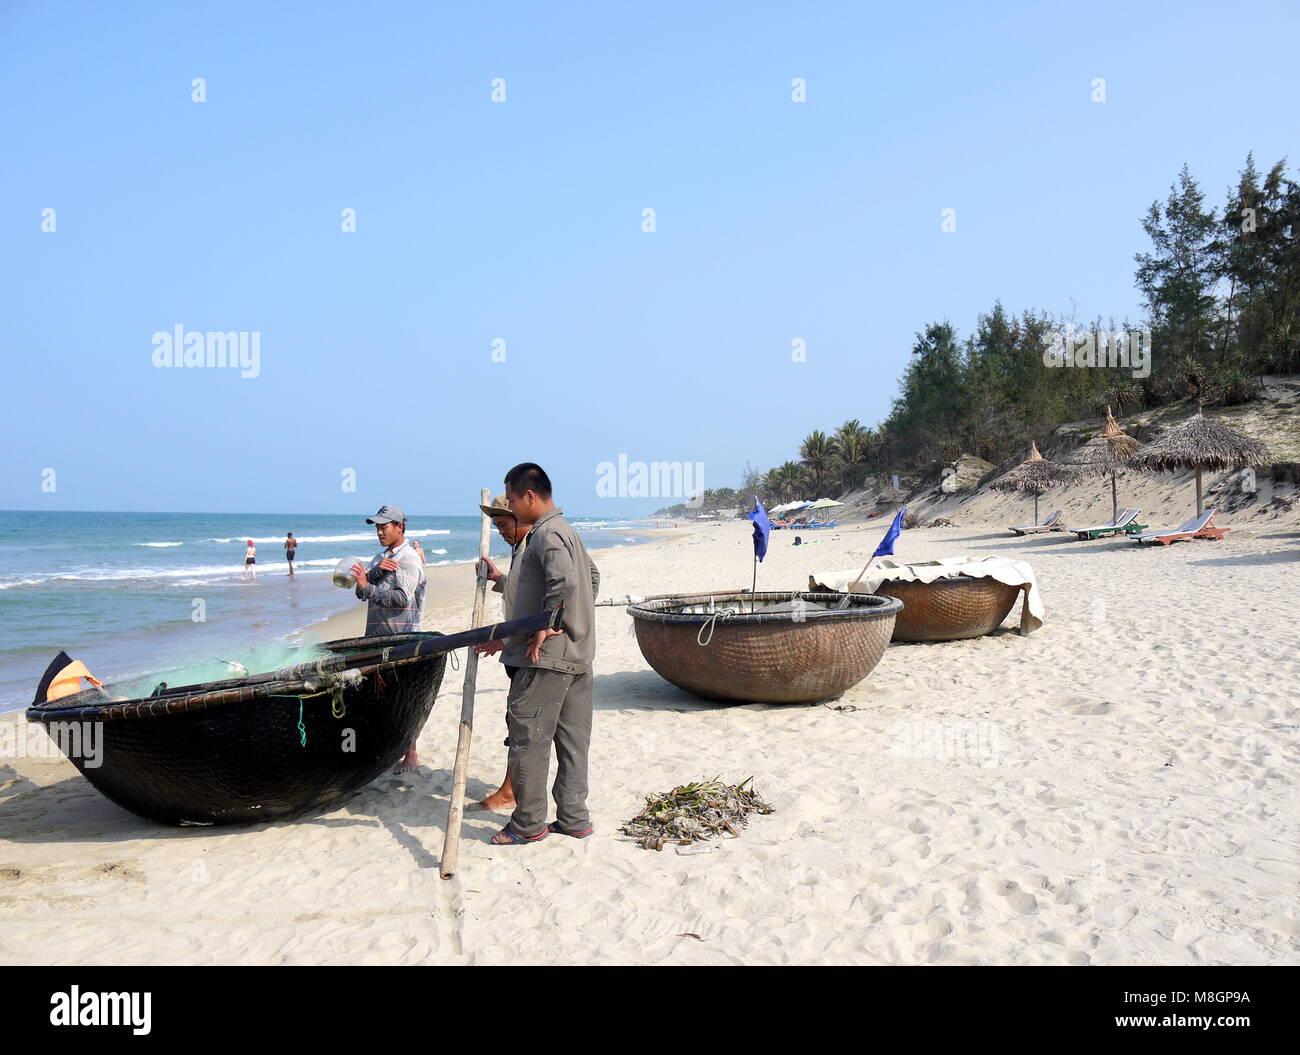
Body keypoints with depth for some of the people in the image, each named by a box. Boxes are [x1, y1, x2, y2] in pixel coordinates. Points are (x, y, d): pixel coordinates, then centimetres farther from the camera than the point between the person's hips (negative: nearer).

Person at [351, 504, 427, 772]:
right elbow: (362, 592, 7)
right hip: (377, 636, 8)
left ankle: (411, 754, 4)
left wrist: (368, 586, -21)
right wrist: (377, 571, -9)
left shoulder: (409, 559, -8)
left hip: (401, 638, -8)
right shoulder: (380, 558, 17)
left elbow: (402, 598, -21)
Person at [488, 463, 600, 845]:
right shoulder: (566, 530, 17)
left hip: (547, 656, -10)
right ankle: (573, 818, 19)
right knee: (572, 739, 12)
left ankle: (528, 824, 8)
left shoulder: (546, 534, -14)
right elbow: (592, 576, 28)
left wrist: (545, 626, -22)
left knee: (527, 738, 0)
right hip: (578, 652, 10)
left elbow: (564, 580, -31)